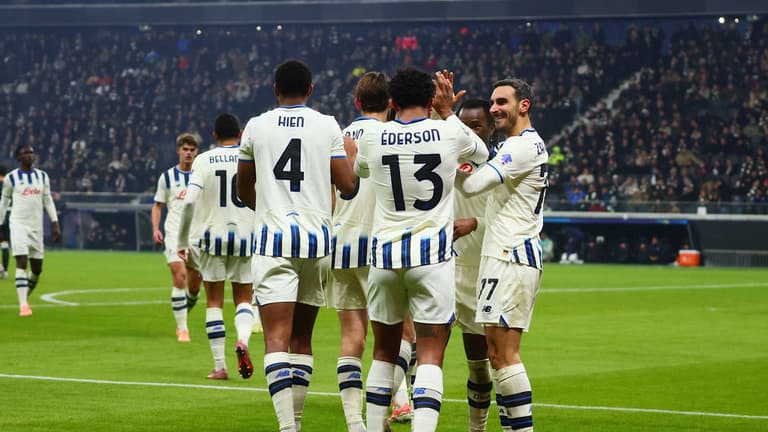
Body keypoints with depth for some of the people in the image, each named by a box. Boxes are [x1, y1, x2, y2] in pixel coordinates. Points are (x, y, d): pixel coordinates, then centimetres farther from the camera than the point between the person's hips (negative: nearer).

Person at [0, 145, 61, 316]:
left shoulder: (42, 177, 9)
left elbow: (48, 201, 13)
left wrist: (55, 224, 5)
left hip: (36, 226, 4)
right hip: (18, 224, -4)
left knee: (37, 268, 7)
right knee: (22, 263, -16)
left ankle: (26, 295, 33)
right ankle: (23, 305, -18)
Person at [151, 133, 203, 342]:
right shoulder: (167, 177, 5)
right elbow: (158, 205, 11)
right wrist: (155, 228, -4)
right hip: (174, 233, -2)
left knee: (194, 284, 6)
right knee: (179, 278, -17)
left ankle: (183, 317, 33)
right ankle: (182, 328, -14)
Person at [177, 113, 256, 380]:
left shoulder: (203, 160, -2)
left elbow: (189, 202, -11)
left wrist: (182, 242, -2)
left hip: (213, 236, -1)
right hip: (245, 236, 1)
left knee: (214, 302, 8)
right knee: (243, 299, 13)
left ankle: (219, 366, 4)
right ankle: (242, 339, -18)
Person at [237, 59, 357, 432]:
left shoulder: (256, 127, 5)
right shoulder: (328, 126, 4)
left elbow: (243, 189, 16)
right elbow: (347, 185, 2)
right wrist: (351, 155, 24)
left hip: (273, 236, -2)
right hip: (317, 235, 2)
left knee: (277, 338, -9)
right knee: (302, 337, 14)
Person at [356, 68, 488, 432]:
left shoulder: (373, 139, 1)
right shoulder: (449, 133, -4)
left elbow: (357, 171, 25)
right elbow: (481, 155, 19)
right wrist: (448, 111, 26)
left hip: (384, 253, 2)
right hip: (432, 255, -2)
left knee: (384, 352, 16)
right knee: (430, 356, -3)